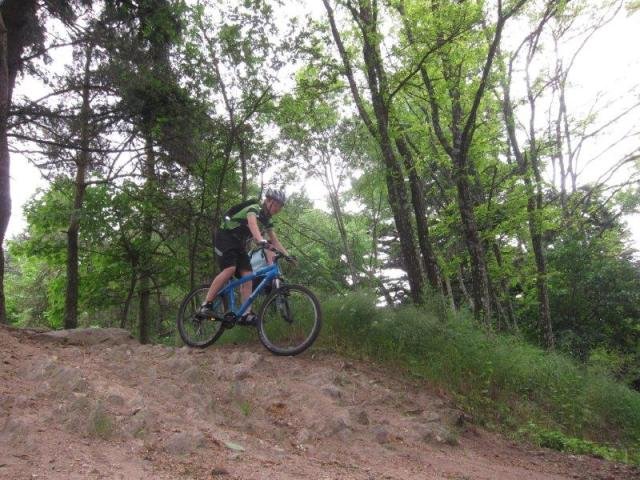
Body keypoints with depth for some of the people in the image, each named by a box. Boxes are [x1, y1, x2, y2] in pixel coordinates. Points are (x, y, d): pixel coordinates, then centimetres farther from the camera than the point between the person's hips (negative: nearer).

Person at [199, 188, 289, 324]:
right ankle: (205, 305, -23)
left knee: (247, 275, -8)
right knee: (230, 269, -28)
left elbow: (275, 241, 11)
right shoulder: (254, 209, -18)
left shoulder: (267, 219, 8)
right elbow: (253, 224, -40)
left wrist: (287, 255, -1)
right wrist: (262, 241, -58)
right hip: (225, 237, -8)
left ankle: (246, 313, -11)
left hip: (239, 243, 8)